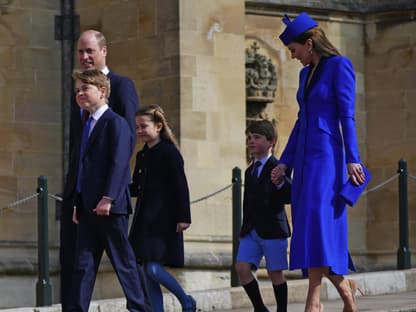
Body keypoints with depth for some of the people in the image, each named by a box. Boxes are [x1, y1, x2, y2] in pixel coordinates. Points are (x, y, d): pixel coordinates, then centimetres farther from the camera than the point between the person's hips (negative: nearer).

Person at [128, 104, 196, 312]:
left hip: (164, 220, -8)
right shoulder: (142, 156, 15)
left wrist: (184, 217, -15)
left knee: (154, 268, -14)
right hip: (145, 220, 8)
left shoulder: (169, 152, -8)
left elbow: (181, 186, -11)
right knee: (148, 271, 4)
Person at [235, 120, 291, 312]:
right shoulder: (250, 171, 18)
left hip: (272, 229, -6)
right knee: (241, 268, -8)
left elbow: (290, 197, -13)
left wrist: (280, 182, -31)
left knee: (275, 273, 0)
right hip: (251, 231, 6)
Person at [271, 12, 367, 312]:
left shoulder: (340, 66, -5)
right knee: (307, 224, 5)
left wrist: (352, 159, -17)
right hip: (304, 159, 8)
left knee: (318, 219, -16)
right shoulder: (306, 73, 17)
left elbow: (347, 116, -11)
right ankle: (345, 286, 18)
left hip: (327, 156, -8)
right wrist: (285, 163, 17)